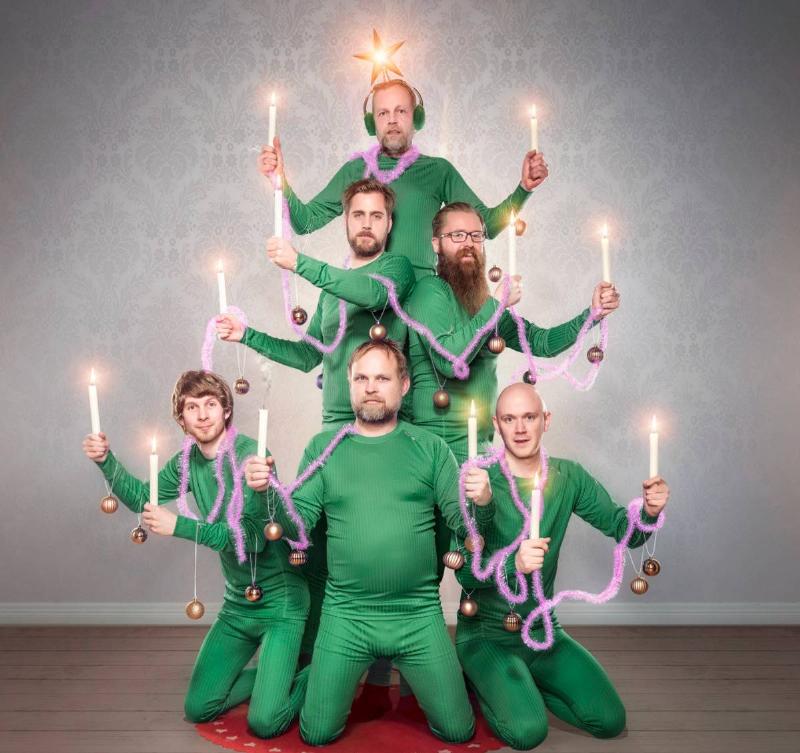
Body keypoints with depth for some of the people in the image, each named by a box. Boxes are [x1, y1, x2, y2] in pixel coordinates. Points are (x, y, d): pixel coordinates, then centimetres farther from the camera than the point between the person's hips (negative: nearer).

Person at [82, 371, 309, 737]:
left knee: (264, 722, -12)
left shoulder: (250, 455, -20)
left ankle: (314, 674, 16)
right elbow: (143, 499, 14)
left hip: (279, 601, -7)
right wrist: (106, 461, -2)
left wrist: (179, 526, -31)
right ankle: (273, 674, 28)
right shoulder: (189, 460, 1)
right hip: (237, 604, 7)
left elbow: (253, 536, -28)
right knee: (198, 709, 10)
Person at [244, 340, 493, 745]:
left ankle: (411, 673, 36)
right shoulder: (323, 447, 1)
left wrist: (479, 502, -24)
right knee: (316, 735, 6)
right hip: (344, 615, 0)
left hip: (419, 614, 0)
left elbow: (460, 522, -2)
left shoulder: (430, 447, -1)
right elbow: (298, 522, -3)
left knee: (458, 731, 7)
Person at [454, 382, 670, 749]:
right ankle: (482, 681, 10)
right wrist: (513, 563, -39)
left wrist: (648, 511, -21)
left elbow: (622, 530, 1)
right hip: (485, 634, -4)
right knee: (527, 730, -22)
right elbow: (465, 571, -20)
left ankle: (523, 683, 19)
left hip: (543, 630, 5)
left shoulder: (568, 477, -2)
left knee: (610, 720, -3)